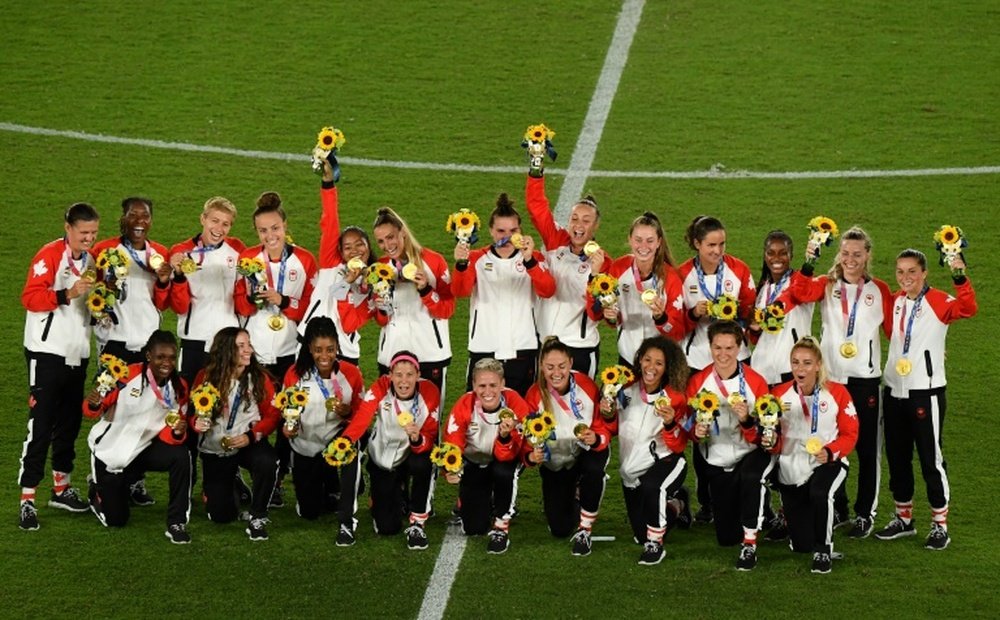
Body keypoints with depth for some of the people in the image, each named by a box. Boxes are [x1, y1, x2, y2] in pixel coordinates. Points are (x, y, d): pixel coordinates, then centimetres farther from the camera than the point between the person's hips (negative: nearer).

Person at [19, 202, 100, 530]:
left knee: (70, 421, 14)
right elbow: (30, 297, -20)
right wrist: (67, 295, -29)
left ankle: (61, 488, 27)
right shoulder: (49, 255, -11)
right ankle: (27, 500, -8)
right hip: (47, 351, -7)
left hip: (77, 353, 7)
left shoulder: (90, 260, 12)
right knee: (40, 425, -9)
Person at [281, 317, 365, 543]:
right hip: (305, 447, 2)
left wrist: (348, 412, -25)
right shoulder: (295, 374, -13)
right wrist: (287, 426, -23)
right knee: (309, 513, 8)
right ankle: (327, 484, 46)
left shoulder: (350, 373, -12)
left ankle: (347, 520, -27)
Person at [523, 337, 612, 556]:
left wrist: (596, 439, -40)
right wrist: (531, 456, -40)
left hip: (588, 451, -1)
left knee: (593, 468, -40)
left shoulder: (586, 385, -21)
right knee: (560, 529, -2)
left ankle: (584, 531, -16)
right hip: (554, 462, 1)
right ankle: (572, 498, 37)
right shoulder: (534, 396, -19)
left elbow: (604, 427, -16)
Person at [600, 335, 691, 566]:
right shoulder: (627, 389, -5)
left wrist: (670, 424, -34)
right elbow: (615, 429, 9)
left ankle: (655, 545, -21)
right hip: (631, 467, 5)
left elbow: (679, 446, -16)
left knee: (651, 487, -42)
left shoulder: (675, 399, -14)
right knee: (640, 536, 13)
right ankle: (674, 505, 44)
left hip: (664, 461, -5)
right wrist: (609, 415, -12)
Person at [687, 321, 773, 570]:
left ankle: (750, 544, -26)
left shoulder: (756, 382, -13)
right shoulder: (698, 382, -7)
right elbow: (689, 427, 3)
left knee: (750, 475, -41)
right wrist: (696, 432, -20)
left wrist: (747, 421, -32)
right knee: (727, 537, 8)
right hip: (717, 463, 3)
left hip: (752, 455, -3)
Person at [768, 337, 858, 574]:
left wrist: (830, 452, -24)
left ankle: (823, 550, -16)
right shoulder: (780, 394, -4)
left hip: (828, 463, -2)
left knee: (820, 493, -40)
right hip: (792, 467, 2)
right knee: (801, 546, 5)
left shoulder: (837, 393, -8)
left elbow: (850, 434, -6)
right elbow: (775, 445, -1)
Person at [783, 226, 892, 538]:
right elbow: (800, 293, -16)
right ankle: (837, 509, 20)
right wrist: (808, 264, -30)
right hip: (830, 377, 1)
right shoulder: (826, 285, 4)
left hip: (866, 379, -1)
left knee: (867, 448, 4)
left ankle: (865, 513, 15)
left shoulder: (879, 290, 4)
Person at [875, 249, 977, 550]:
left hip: (926, 390, -7)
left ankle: (940, 524, 8)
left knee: (930, 457, -2)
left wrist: (960, 277, -43)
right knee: (897, 456, 13)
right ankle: (904, 519, 27)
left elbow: (968, 308, -30)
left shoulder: (938, 301, -11)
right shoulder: (895, 301, 8)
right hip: (894, 389, 7)